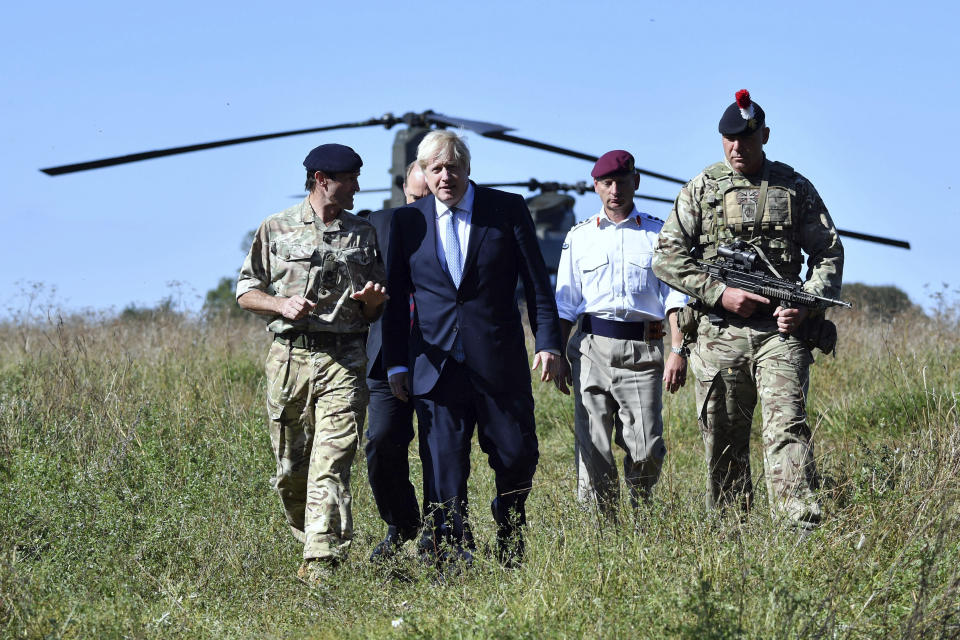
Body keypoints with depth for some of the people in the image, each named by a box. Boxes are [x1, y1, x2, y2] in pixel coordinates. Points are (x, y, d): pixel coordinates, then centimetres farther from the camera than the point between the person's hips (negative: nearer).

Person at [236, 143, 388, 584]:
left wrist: (372, 299, -3)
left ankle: (320, 564, -19)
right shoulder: (276, 229, 9)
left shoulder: (364, 234, 15)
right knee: (290, 467, 4)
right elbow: (246, 291, 10)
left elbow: (373, 314, 21)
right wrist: (282, 305, -9)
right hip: (290, 357, 0)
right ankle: (308, 540, 26)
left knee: (331, 464, -13)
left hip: (344, 361, 0)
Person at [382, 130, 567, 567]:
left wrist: (548, 343, -3)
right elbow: (395, 298, 11)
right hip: (436, 363, 1)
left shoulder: (508, 210, 3)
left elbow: (537, 282, 4)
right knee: (447, 468, 0)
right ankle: (454, 558, 5)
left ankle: (509, 537, 27)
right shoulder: (408, 221, 7)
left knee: (518, 456, 1)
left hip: (500, 362, -1)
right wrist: (395, 363, 7)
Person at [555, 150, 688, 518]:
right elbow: (565, 304, 15)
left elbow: (675, 297, 5)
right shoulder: (579, 237, 13)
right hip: (592, 347, 1)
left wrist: (678, 351, -5)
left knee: (646, 449, -5)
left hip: (643, 349, -1)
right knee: (592, 448, -3)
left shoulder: (657, 235, 10)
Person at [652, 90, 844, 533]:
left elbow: (828, 252, 11)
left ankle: (802, 532, -22)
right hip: (720, 334, 1)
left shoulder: (795, 188, 9)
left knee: (787, 426, -14)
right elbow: (667, 257, 4)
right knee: (724, 441, 6)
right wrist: (720, 293, -8)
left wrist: (808, 304, -6)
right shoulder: (700, 191, 8)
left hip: (781, 330, -1)